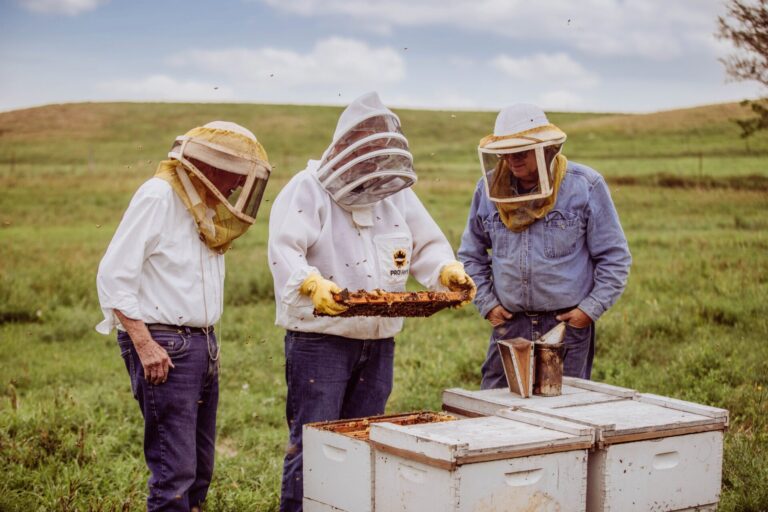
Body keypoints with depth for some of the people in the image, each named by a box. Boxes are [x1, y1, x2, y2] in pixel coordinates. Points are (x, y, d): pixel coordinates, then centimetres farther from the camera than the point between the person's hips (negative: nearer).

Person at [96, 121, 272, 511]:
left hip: (203, 343, 9)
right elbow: (113, 275, -17)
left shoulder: (204, 207, 15)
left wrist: (209, 342, 14)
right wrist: (145, 345, -21)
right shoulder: (157, 197, -12)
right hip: (164, 347, -9)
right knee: (175, 469, -9)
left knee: (199, 468, 12)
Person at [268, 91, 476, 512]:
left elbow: (428, 247, 15)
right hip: (319, 339, -6)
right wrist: (312, 284, -40)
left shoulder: (397, 192, 11)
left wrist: (450, 272, -6)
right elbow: (284, 251, -21)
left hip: (378, 340, 6)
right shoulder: (307, 190, -8)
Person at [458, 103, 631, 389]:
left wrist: (591, 308, -7)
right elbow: (471, 254, 16)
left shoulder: (585, 186, -5)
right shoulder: (489, 188, 4)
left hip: (569, 323, -2)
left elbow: (614, 256, -1)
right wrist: (486, 303, 5)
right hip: (509, 324, 3)